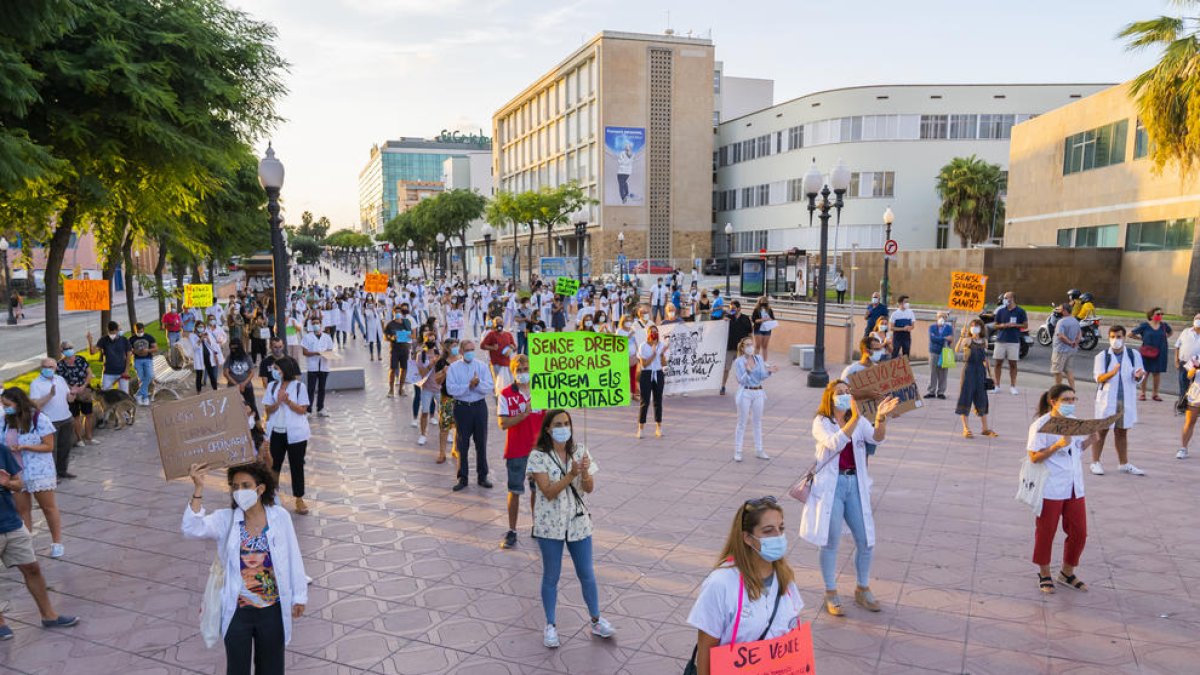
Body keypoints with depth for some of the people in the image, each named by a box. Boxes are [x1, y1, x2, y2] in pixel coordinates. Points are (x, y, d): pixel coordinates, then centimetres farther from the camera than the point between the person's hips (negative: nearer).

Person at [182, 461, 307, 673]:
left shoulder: (280, 517, -10)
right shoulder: (225, 519, -9)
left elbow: (293, 558, -3)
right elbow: (192, 528, -27)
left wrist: (299, 596, 2)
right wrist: (198, 489, -36)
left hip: (273, 609, 0)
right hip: (237, 610, 0)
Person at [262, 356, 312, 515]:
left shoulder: (299, 386, -8)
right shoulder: (272, 386, 2)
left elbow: (302, 410, -9)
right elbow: (268, 409, 1)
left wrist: (288, 401, -22)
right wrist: (278, 402, -18)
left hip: (295, 433, -3)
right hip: (276, 432, 3)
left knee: (297, 466, 5)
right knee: (274, 465, 12)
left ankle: (299, 500, 14)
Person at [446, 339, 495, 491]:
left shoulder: (482, 367, 5)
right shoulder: (454, 368, 0)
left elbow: (490, 386, -5)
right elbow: (451, 389, -12)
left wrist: (477, 384, -21)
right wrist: (469, 385, -18)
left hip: (479, 406, 2)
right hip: (462, 408, -1)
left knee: (481, 443, 8)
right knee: (462, 444, 4)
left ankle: (482, 476, 19)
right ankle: (462, 478, 15)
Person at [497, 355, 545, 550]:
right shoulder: (506, 394, -7)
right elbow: (503, 423, -14)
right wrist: (525, 413, -25)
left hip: (538, 449, 2)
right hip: (516, 451, -2)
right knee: (515, 491, 4)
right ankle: (512, 531, 15)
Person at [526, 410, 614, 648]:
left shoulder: (579, 451, -1)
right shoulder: (539, 456, -12)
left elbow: (589, 488, -3)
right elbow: (549, 492, -19)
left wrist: (585, 472, -23)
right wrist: (571, 474, -31)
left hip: (578, 522, 3)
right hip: (550, 525, -3)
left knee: (587, 574, 14)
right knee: (551, 577, 10)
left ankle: (596, 620, 31)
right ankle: (550, 626, 26)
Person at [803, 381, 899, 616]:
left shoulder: (859, 421, 7)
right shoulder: (821, 422, -6)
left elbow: (877, 438, -11)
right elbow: (834, 444, -25)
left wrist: (881, 417, -30)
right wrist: (855, 418, -35)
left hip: (855, 484, 4)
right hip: (830, 485, -4)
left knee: (866, 541, 8)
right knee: (830, 541, 4)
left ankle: (862, 590, 30)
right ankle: (830, 594, 21)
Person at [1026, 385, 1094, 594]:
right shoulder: (1041, 425, -13)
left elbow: (1077, 449, 18)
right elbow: (1034, 457, -17)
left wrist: (1090, 440, 0)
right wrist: (1057, 445, -28)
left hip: (1074, 488, 6)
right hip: (1050, 489, -6)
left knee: (1079, 532, 10)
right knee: (1045, 532, 6)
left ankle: (1067, 573, 29)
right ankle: (1044, 575, 24)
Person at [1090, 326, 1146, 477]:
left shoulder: (1134, 355, 4)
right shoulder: (1102, 356, -3)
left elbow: (1137, 378, 5)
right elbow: (1099, 377, -12)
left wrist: (1138, 376, -19)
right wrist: (1112, 373, -32)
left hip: (1126, 399, 3)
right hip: (1107, 399, -3)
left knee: (1122, 432, 12)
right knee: (1102, 431, 3)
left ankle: (1124, 464, 23)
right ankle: (1095, 462, 12)